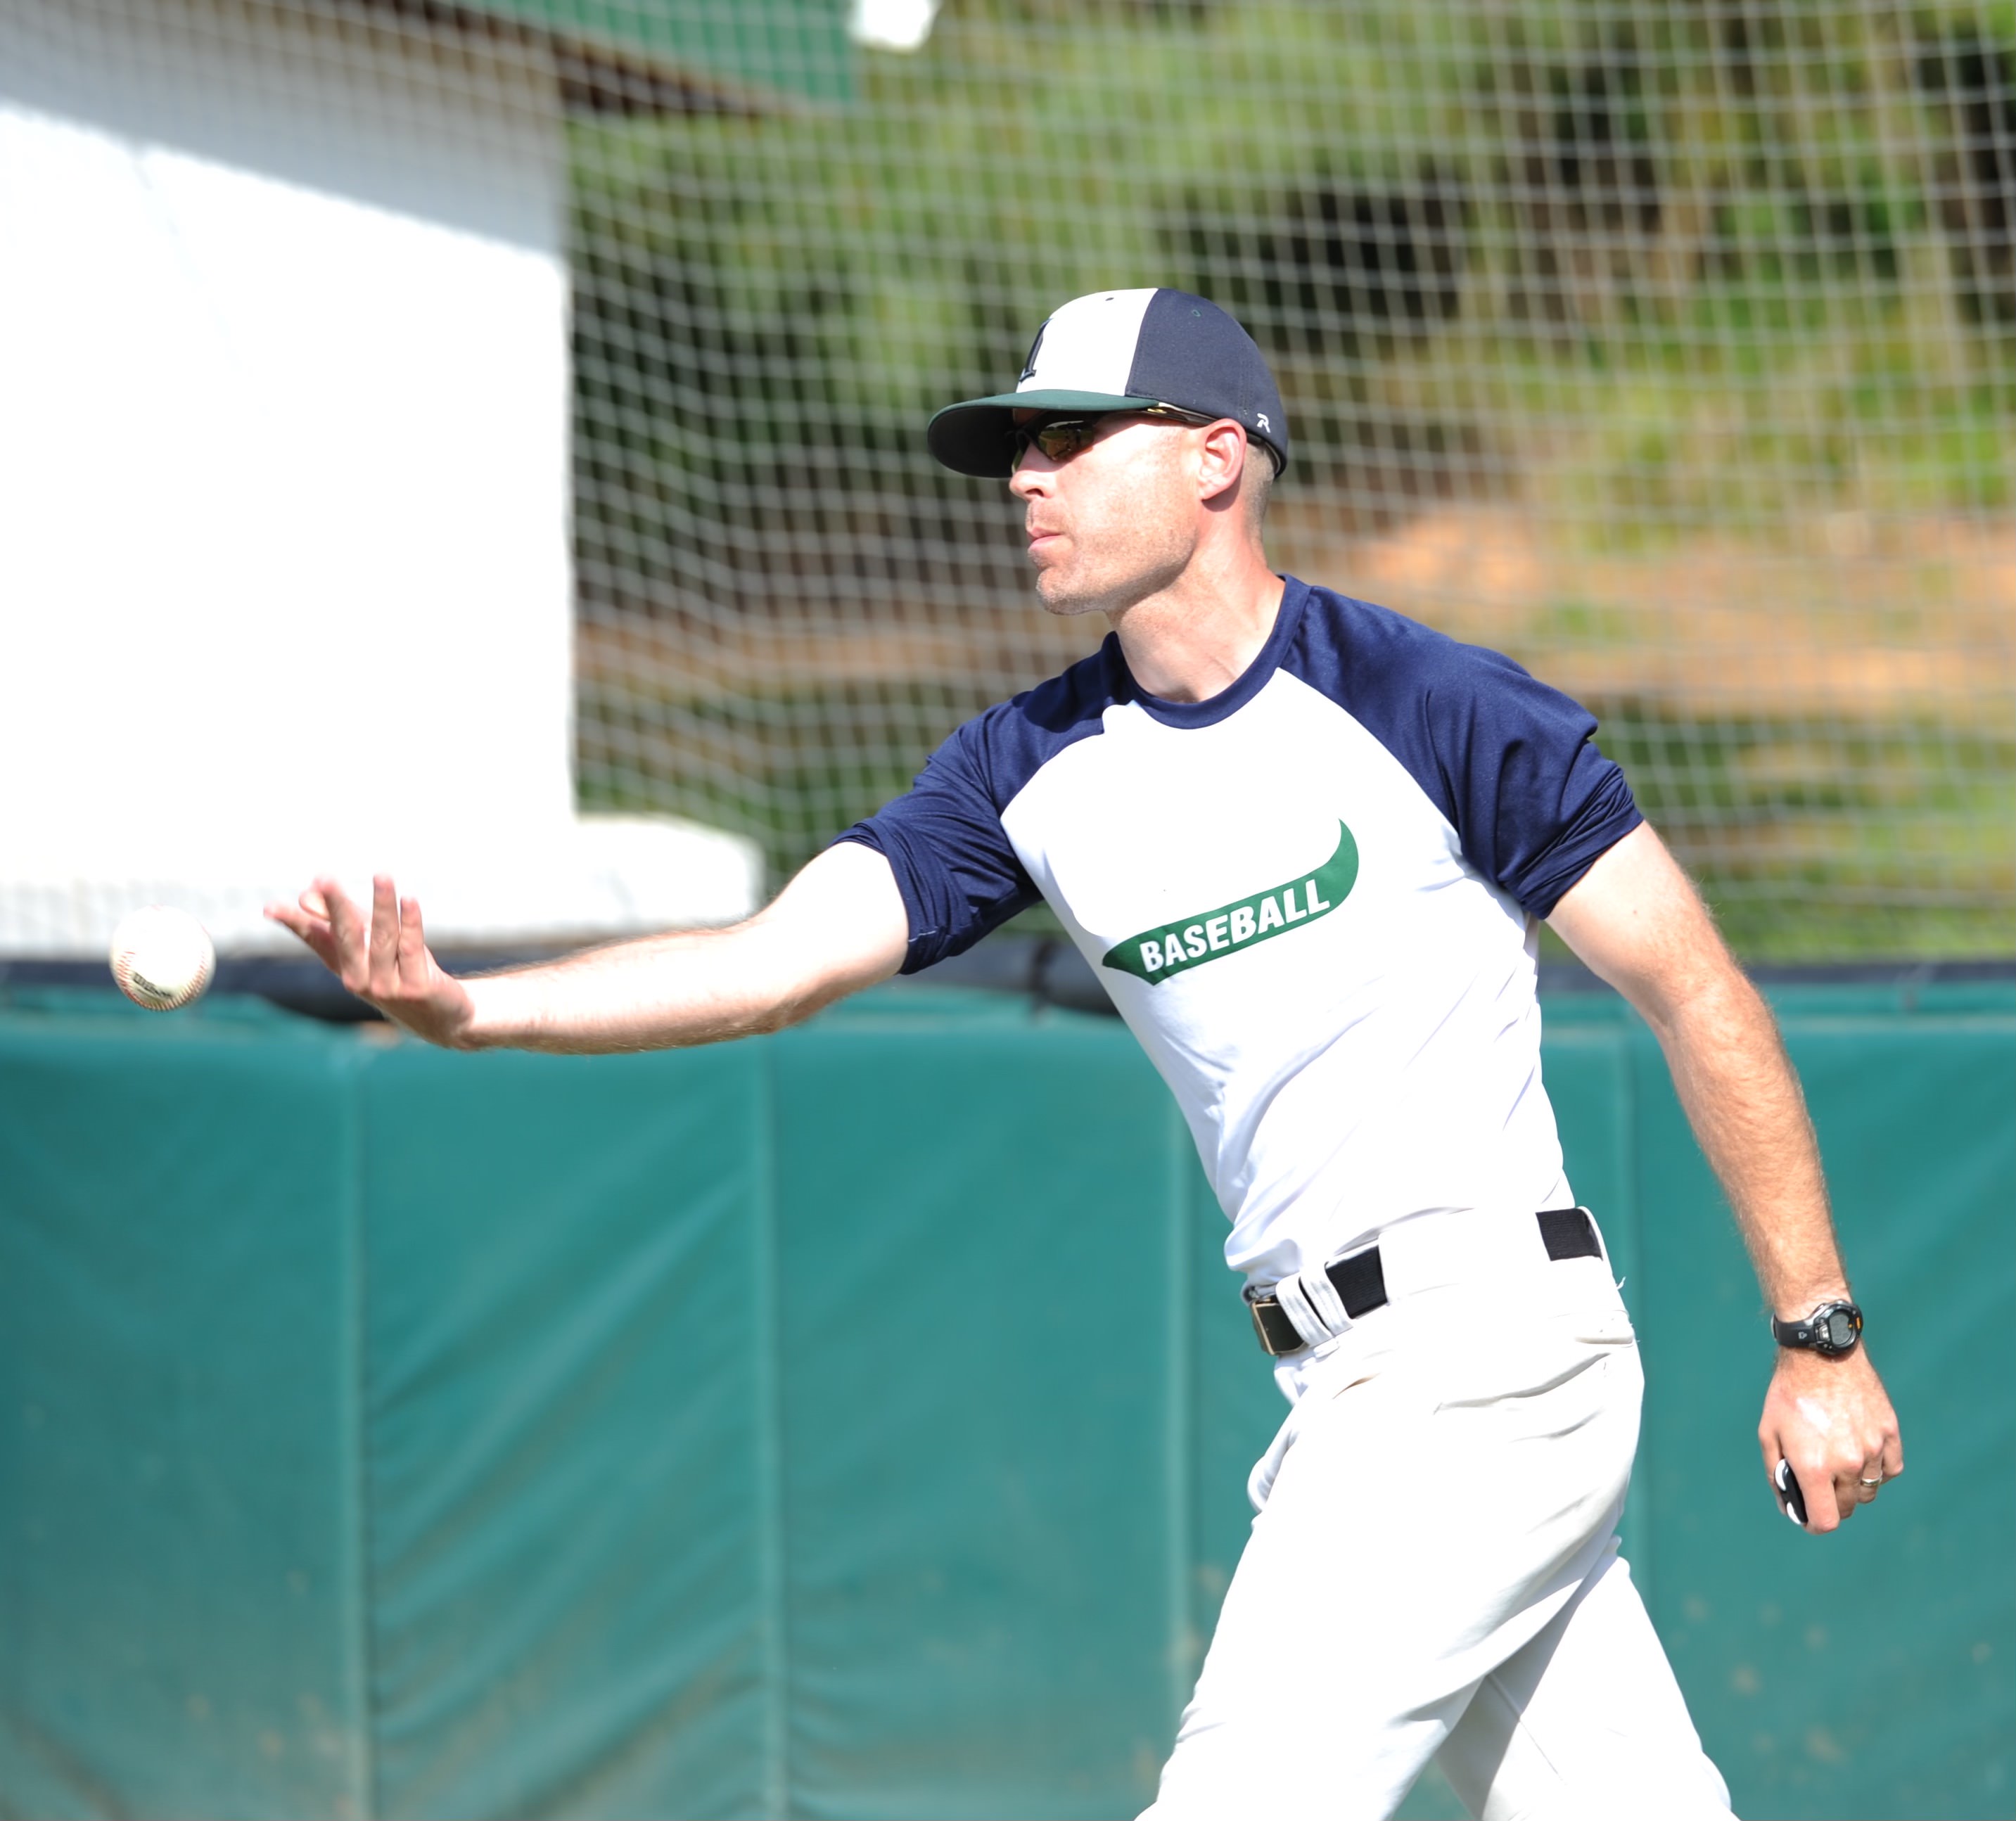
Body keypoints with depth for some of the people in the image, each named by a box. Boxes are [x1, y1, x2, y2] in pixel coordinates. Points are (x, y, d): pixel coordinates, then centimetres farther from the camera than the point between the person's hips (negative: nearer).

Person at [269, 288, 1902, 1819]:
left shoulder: (1439, 709, -8)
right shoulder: (1036, 770, 8)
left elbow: (1701, 999, -4)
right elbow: (774, 963, -3)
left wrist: (1820, 1337, -5)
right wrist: (465, 1007, -19)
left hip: (1490, 1356, -6)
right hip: (1353, 1394, 6)